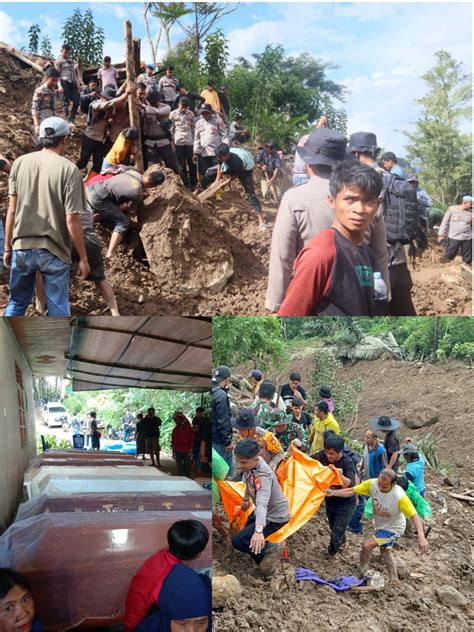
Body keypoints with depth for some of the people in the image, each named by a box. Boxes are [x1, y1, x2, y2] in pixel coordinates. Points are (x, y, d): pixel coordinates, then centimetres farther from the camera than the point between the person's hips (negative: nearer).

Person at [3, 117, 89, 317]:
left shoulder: (20, 163, 0)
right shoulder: (68, 169, -12)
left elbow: (12, 211, 3)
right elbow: (72, 221, -14)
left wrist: (7, 247, 13)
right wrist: (83, 258, -5)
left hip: (22, 247, 4)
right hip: (54, 251, -4)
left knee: (16, 304, 20)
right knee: (58, 310, 9)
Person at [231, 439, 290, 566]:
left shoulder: (263, 475, -38)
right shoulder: (250, 465, -13)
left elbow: (262, 504, -53)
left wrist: (258, 531, -66)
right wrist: (246, 499, 25)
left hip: (275, 516, -9)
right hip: (268, 510, 9)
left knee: (238, 541, -14)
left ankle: (271, 549, 4)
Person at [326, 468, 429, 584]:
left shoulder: (400, 497, -37)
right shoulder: (372, 484, -27)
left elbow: (414, 516, -37)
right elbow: (352, 491, -26)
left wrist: (421, 537, -50)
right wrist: (333, 492, -42)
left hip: (393, 528, -6)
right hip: (380, 525, 6)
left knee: (367, 546, -13)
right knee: (385, 552, 24)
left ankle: (361, 575, 13)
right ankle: (394, 581, 47)